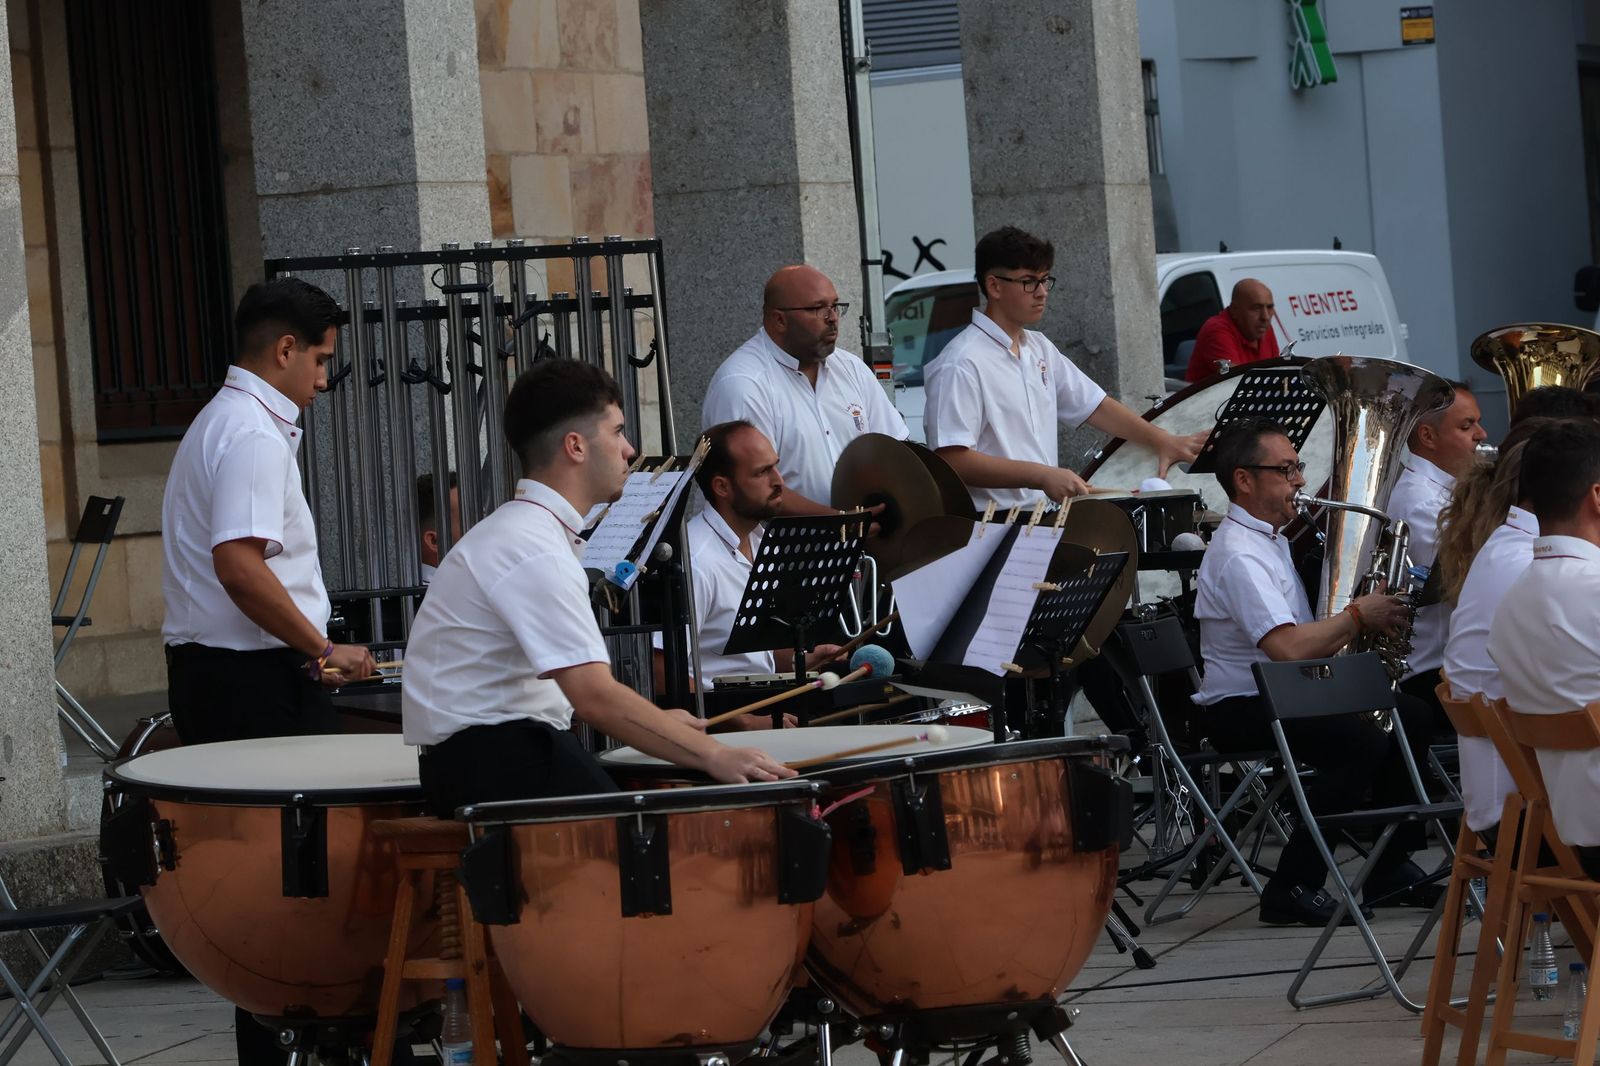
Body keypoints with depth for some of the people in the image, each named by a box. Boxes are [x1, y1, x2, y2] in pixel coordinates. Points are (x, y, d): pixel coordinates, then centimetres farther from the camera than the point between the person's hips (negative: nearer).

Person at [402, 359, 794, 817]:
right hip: (492, 762, -10)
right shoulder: (532, 551, -16)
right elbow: (595, 695, -24)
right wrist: (714, 756, -25)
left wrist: (656, 722, 18)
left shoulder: (523, 530, 18)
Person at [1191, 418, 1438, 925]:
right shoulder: (1239, 555, -19)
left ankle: (1388, 870, 9)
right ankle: (1292, 887, -21)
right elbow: (1289, 648, -30)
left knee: (1410, 718, 4)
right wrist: (1360, 615, -16)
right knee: (1364, 744, -28)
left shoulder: (1271, 540, 17)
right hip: (1241, 711, -10)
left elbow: (1304, 638, 26)